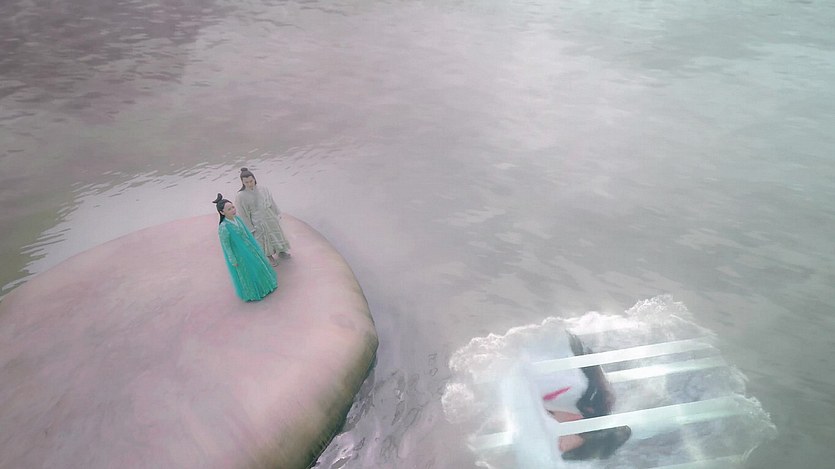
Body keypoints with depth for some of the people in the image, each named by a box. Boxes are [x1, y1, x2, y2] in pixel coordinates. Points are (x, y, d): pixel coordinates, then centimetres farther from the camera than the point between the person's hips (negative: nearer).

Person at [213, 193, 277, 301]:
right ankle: (250, 294, 39)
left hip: (250, 248, 7)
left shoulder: (237, 218, -10)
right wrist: (233, 261, -14)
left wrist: (254, 245, 15)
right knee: (246, 272, 13)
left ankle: (263, 285, 52)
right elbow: (226, 246, -21)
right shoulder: (223, 228, -30)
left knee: (257, 266, 25)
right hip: (240, 255, -7)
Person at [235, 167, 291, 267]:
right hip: (258, 223, -3)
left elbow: (272, 202, -1)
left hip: (271, 218, 3)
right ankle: (270, 256, 42)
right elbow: (244, 214, -15)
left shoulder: (262, 189, -13)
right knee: (264, 240, 17)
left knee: (275, 234, 23)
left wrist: (277, 214, 5)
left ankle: (279, 251, 50)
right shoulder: (241, 196, -22)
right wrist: (250, 229, -11)